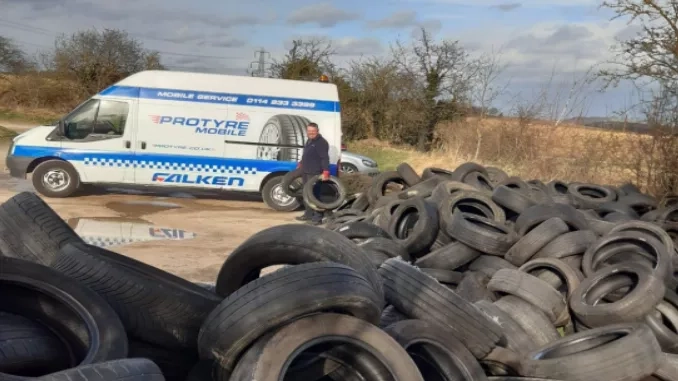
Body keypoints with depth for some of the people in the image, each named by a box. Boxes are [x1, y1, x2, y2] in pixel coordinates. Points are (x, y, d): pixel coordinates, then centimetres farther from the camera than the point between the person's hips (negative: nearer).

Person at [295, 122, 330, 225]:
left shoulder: (321, 142, -14)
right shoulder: (309, 141, 17)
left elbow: (325, 158, -22)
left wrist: (325, 172, -30)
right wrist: (301, 164, 32)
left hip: (315, 174, -10)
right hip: (306, 172, 10)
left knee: (315, 195, -10)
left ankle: (318, 217, -7)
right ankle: (308, 214, 30)